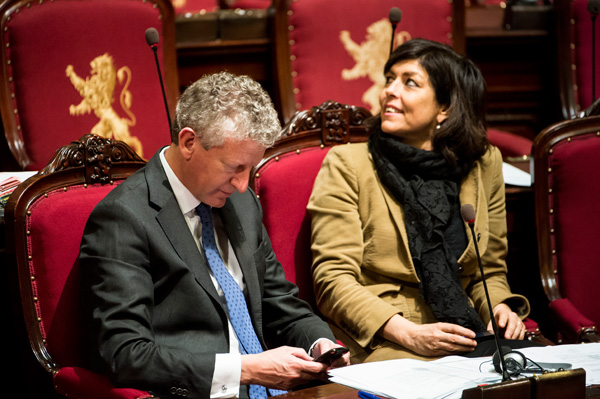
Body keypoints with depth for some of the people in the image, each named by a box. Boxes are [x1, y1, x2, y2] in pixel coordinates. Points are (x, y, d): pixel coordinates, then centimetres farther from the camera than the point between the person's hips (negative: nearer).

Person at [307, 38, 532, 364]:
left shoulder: (484, 164, 11)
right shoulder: (346, 164, 0)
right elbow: (333, 280, -6)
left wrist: (500, 308, -4)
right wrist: (409, 334, -19)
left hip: (467, 333, 5)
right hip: (380, 343, -4)